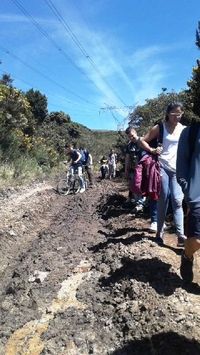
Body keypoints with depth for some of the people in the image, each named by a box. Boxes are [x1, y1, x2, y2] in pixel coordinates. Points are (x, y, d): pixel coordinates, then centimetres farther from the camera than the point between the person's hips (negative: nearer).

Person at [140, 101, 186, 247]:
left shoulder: (184, 129, 10)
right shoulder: (159, 128, 4)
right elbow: (143, 140, 6)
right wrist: (152, 150, -11)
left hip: (178, 169, 2)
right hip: (162, 167, -2)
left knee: (177, 200, -5)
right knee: (163, 199, -1)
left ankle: (181, 235, -8)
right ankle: (160, 232, 11)